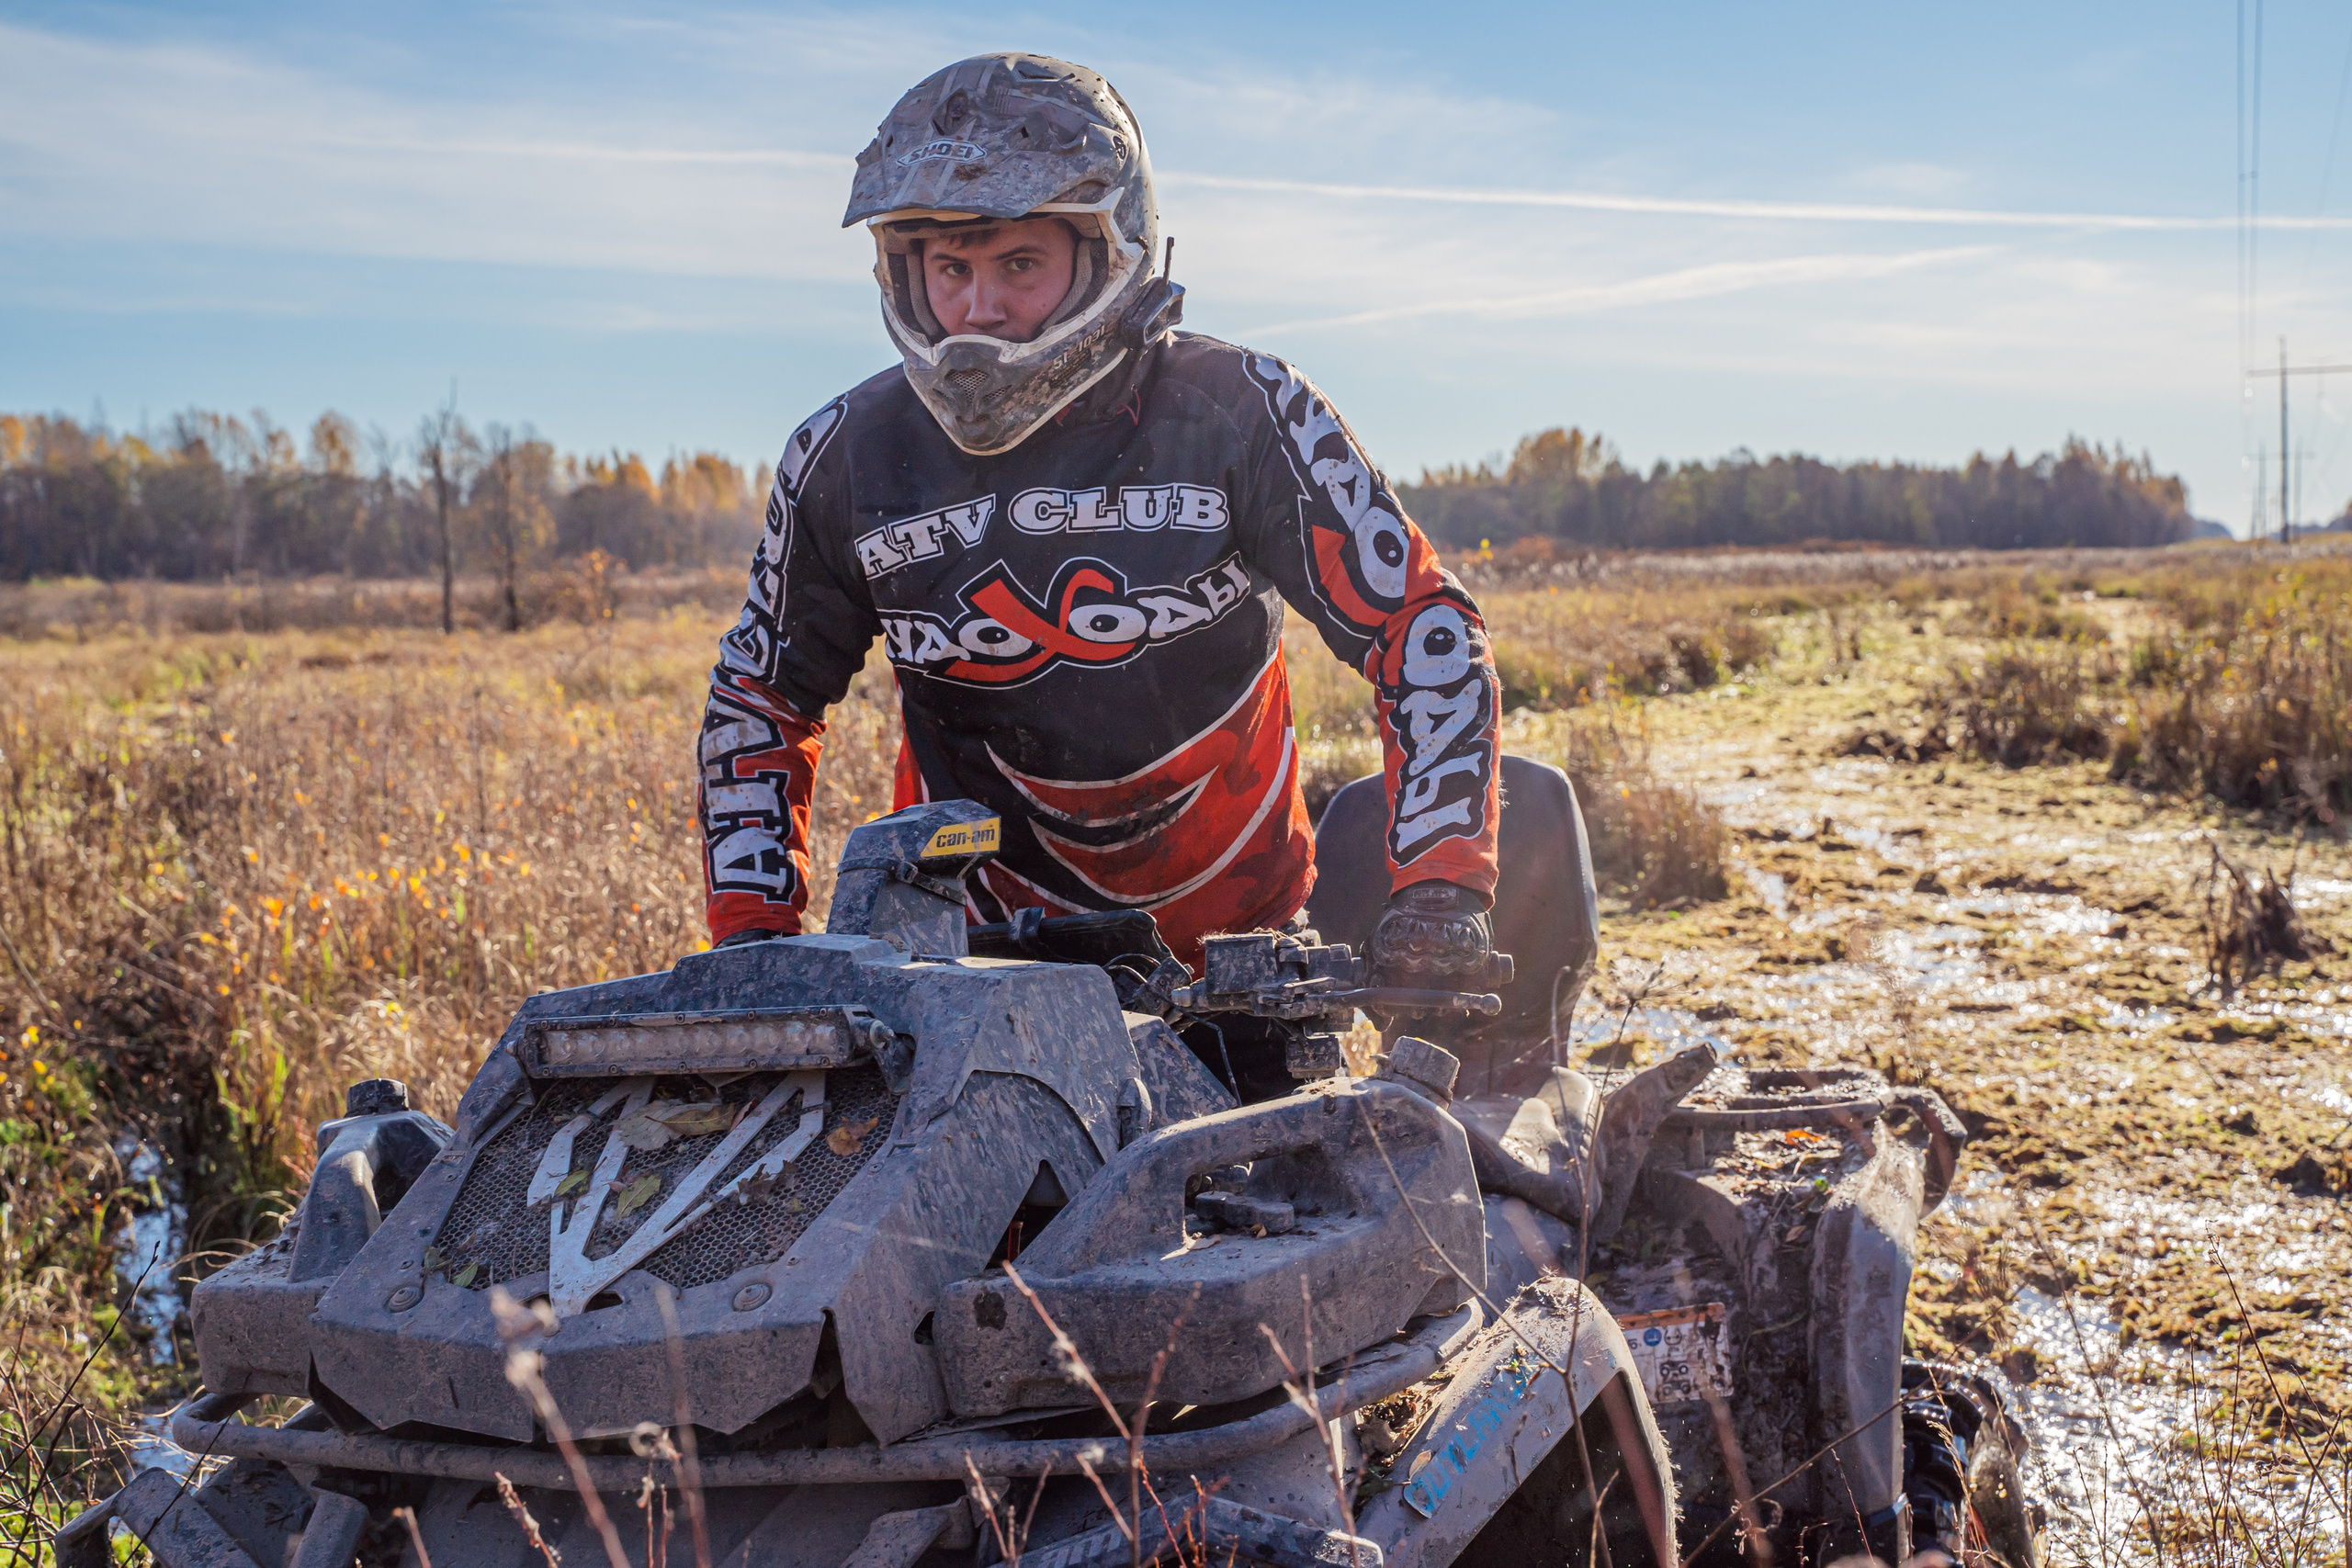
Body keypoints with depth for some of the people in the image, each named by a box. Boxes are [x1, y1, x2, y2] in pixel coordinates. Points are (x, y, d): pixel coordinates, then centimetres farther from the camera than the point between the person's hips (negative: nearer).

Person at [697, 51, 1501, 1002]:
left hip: (1241, 934, 0)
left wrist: (1438, 886, -21)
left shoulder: (1239, 413, -11)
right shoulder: (846, 460, -3)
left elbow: (1421, 624, -10)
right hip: (970, 939, 1)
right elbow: (759, 694, 10)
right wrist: (751, 930, -1)